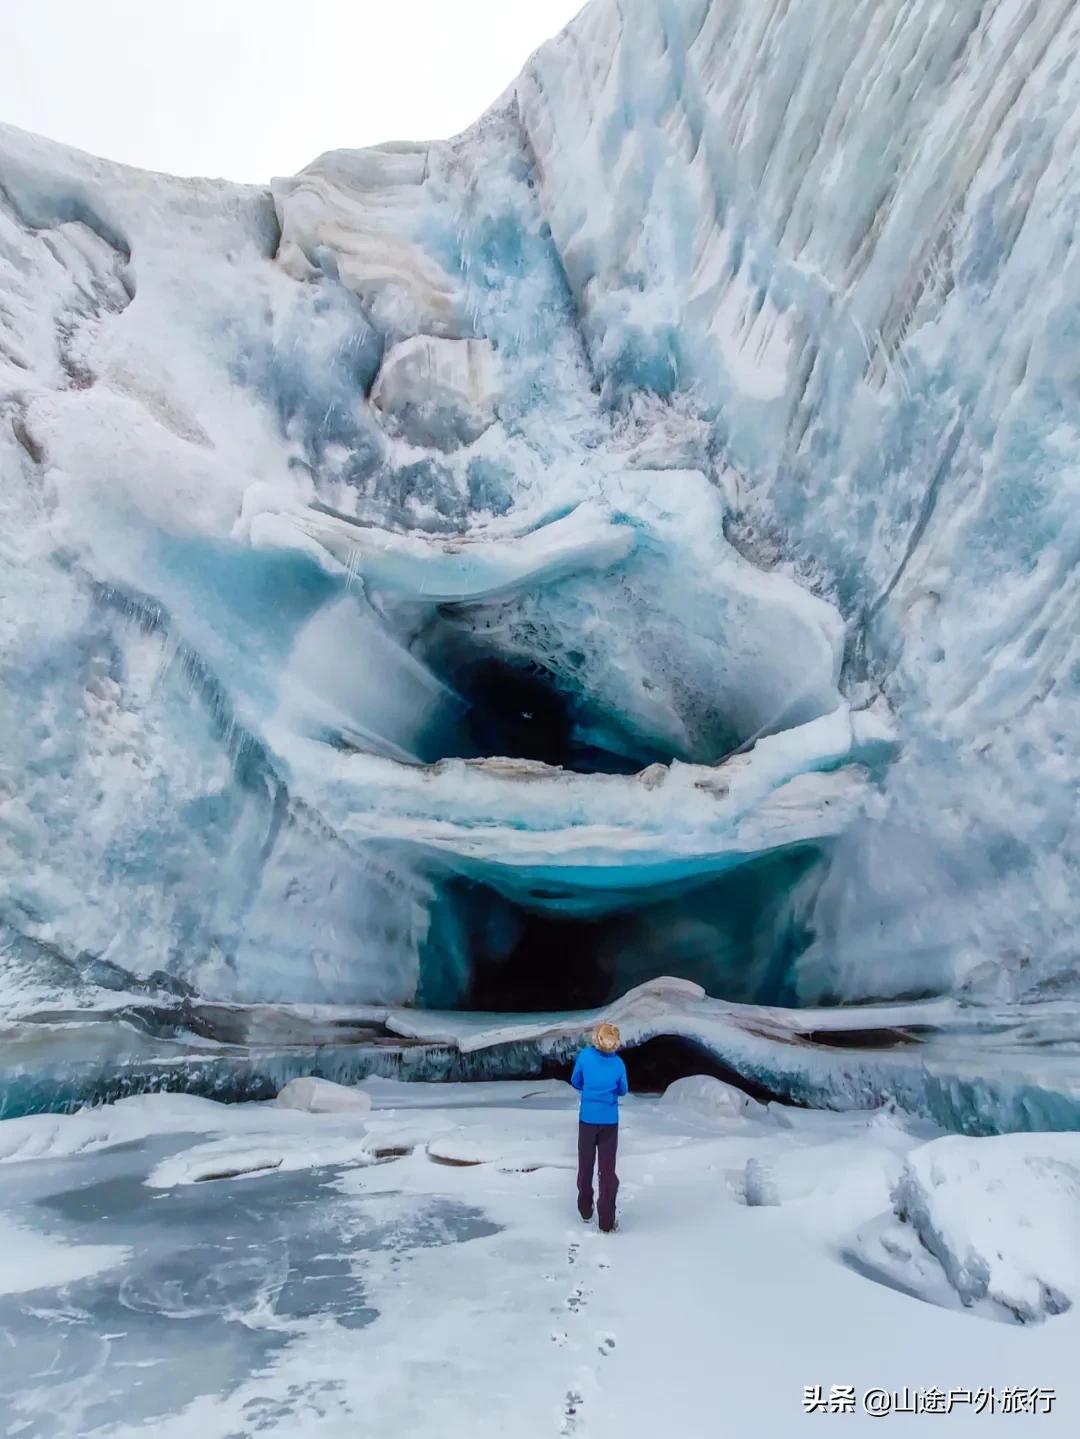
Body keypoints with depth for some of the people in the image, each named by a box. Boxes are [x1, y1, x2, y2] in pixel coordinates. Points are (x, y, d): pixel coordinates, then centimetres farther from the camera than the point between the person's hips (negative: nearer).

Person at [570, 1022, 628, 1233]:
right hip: (609, 1122, 0)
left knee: (585, 1166, 17)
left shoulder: (585, 1055, -10)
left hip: (587, 1120, 0)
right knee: (608, 1171, 6)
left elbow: (575, 1082, 3)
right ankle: (606, 1223, 6)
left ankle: (585, 1212, 31)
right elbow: (622, 1090, 8)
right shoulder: (618, 1063, -6)